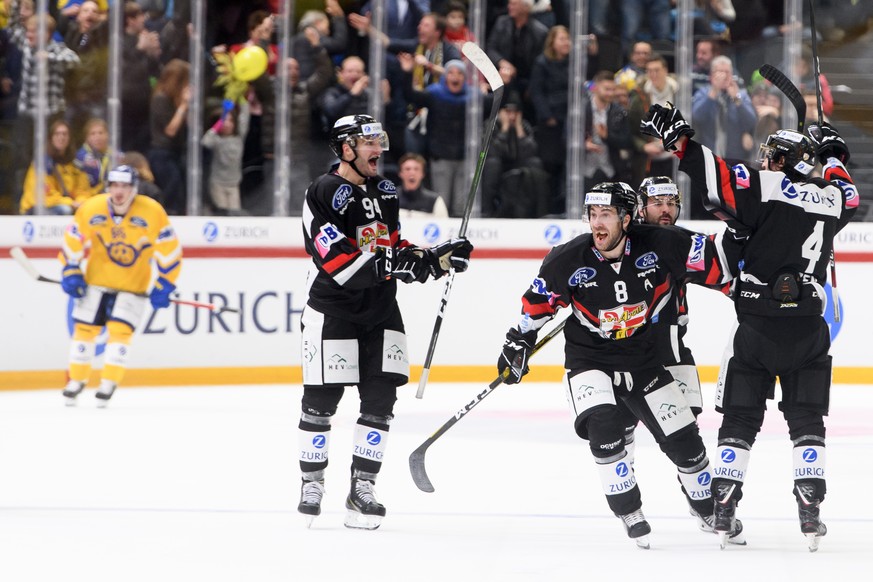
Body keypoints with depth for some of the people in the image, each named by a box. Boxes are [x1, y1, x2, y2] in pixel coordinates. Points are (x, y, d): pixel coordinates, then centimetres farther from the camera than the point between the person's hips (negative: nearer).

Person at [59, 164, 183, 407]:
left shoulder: (152, 213, -18)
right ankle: (76, 381, 20)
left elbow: (169, 250, -10)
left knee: (120, 330, -13)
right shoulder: (90, 209, -12)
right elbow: (73, 241, 2)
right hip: (97, 279, 2)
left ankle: (108, 384, -3)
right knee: (84, 328, 5)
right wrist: (71, 272, -4)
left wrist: (163, 285, -11)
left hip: (134, 284, -2)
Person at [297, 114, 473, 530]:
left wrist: (437, 259, 4)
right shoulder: (324, 194, -13)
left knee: (380, 398, 0)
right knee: (321, 401, -1)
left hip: (380, 309, 6)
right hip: (332, 309, -6)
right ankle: (311, 484, 13)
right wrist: (387, 264, -31)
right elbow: (337, 263, -22)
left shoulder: (385, 192, 12)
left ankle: (362, 488, 7)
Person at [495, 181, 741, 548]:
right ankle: (629, 512, -11)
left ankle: (709, 510, 31)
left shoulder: (659, 246, -17)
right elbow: (537, 302, 1)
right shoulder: (568, 260, -15)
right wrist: (519, 343, 4)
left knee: (683, 439, 4)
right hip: (589, 362, -1)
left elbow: (714, 261, -8)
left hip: (647, 362, 1)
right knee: (602, 423, -28)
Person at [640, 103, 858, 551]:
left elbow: (718, 178, -17)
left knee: (740, 417, 8)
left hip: (757, 324, -3)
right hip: (808, 326, 3)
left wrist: (677, 139, -10)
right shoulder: (834, 198, 8)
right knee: (806, 418, 12)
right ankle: (810, 509, 1)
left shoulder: (768, 188, -6)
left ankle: (724, 508, 3)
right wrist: (832, 153, 46)